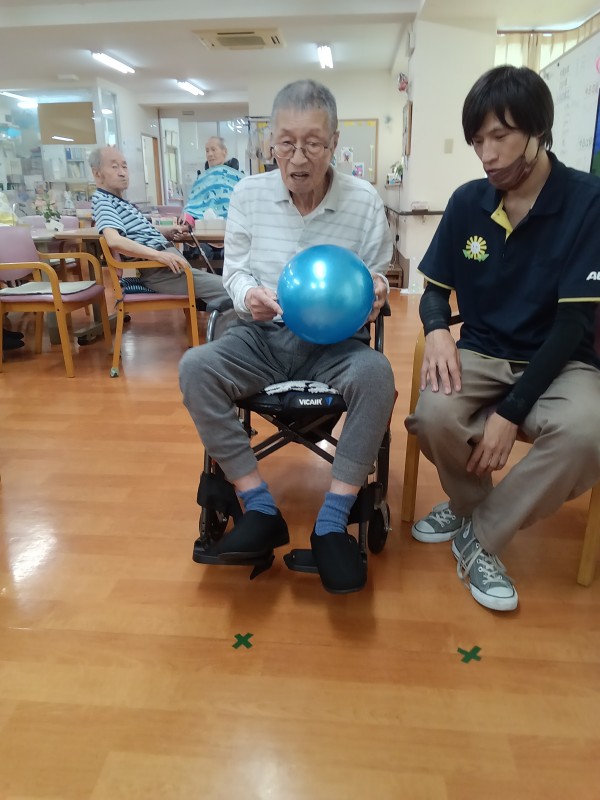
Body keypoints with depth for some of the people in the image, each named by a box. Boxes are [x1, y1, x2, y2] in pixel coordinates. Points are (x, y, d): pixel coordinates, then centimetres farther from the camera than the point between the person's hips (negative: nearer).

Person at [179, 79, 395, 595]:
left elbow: (375, 277, 4)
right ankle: (261, 509, -20)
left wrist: (374, 290, -20)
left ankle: (332, 523, -23)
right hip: (261, 335, 2)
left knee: (376, 373, -34)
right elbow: (234, 268, 7)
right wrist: (247, 294, -16)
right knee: (195, 367, -26)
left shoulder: (364, 200, -2)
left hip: (333, 340, -1)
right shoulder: (249, 193, 3)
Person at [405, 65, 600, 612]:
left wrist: (511, 411, -23)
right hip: (482, 352, 2)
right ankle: (470, 503, 7)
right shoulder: (467, 202, 0)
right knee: (434, 415, -30)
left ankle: (481, 536, -6)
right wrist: (437, 332, -18)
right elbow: (435, 290, 8)